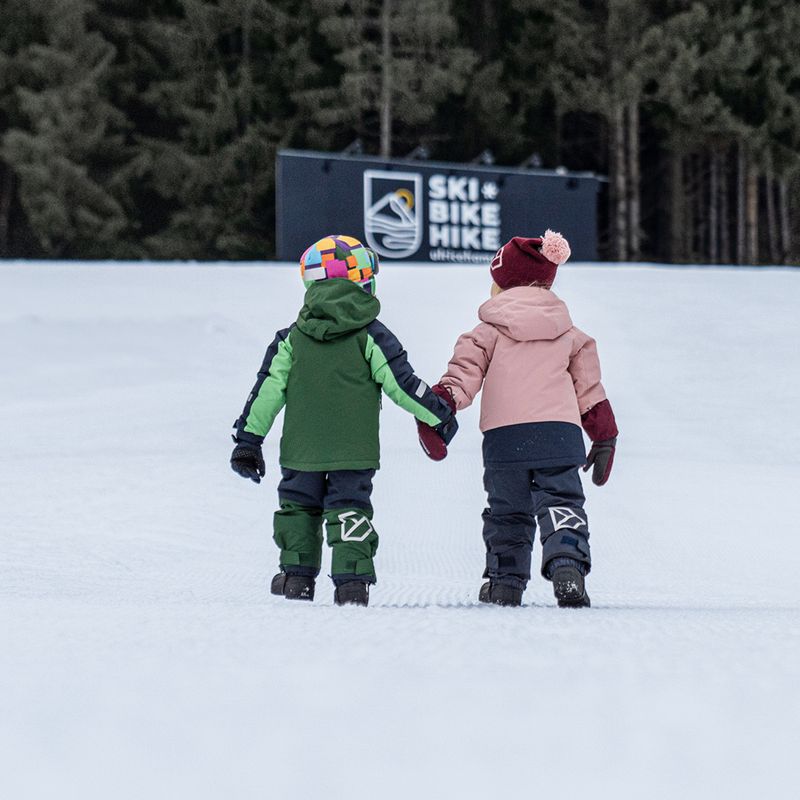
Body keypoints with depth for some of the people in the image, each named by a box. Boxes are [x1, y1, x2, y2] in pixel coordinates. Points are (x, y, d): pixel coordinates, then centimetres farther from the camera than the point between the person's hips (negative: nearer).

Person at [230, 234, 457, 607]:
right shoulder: (370, 335, -6)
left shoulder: (293, 338, 2)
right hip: (353, 450, -2)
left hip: (302, 450, 2)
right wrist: (440, 415, 8)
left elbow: (268, 390, 1)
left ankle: (296, 574, 20)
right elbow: (402, 383, -6)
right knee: (349, 510, 1)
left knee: (298, 505, 18)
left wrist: (248, 439, 6)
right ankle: (352, 580, -9)